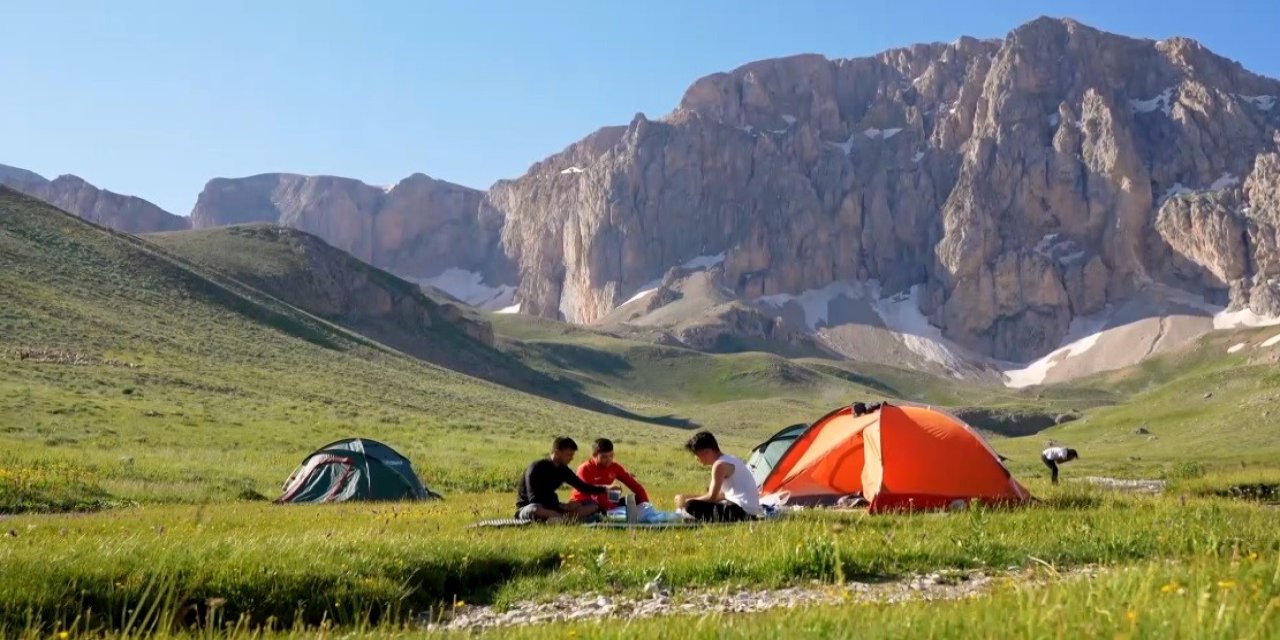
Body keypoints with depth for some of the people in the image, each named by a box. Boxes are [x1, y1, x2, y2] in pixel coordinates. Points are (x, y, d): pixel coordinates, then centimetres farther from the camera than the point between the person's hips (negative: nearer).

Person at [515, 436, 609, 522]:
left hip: (549, 508, 7)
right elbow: (534, 500, -24)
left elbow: (582, 487, 13)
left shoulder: (563, 470, 3)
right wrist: (563, 507, -23)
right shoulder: (536, 468, -18)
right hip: (528, 508, -7)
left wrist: (604, 489, -1)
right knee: (534, 510, -46)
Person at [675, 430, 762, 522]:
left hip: (741, 511, -10)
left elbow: (711, 497, -14)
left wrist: (686, 501, -1)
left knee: (691, 506, -15)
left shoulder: (720, 465, -13)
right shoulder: (730, 459, 17)